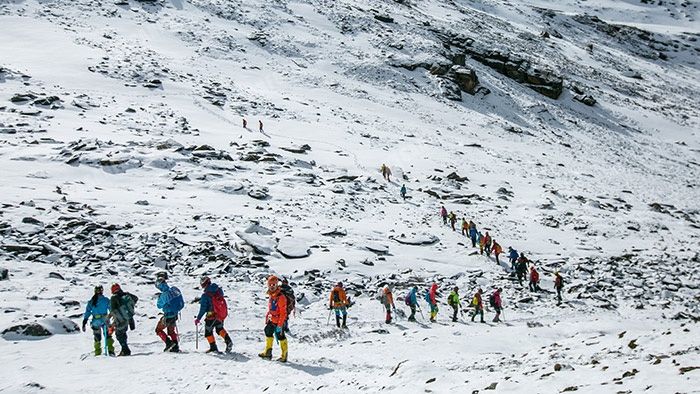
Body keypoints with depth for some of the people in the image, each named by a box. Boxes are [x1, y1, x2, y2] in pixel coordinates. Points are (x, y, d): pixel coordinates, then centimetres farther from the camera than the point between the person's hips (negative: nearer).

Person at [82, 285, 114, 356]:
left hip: (95, 322, 2)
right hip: (104, 321, -2)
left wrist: (84, 324, 3)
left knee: (97, 338, 16)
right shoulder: (106, 300, -4)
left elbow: (87, 312, 1)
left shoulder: (91, 302, 2)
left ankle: (97, 353, 17)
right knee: (108, 336, 8)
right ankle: (110, 351, -4)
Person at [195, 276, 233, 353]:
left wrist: (198, 318, -6)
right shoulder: (219, 290, -3)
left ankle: (213, 348, 15)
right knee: (220, 329, 27)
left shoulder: (205, 295, -18)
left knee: (208, 332, 15)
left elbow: (203, 308, -16)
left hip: (211, 317, -5)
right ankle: (228, 341, 8)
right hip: (222, 315, 5)